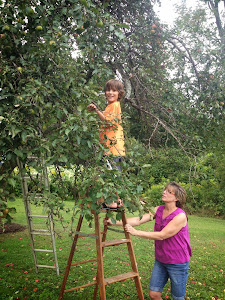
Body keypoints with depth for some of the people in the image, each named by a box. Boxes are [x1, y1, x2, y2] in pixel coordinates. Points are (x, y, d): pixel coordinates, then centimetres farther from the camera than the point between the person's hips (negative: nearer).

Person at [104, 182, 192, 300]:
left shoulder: (180, 216, -22)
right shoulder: (158, 210, -2)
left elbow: (161, 235, -25)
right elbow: (139, 220, -10)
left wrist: (135, 232, -24)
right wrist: (114, 222, -19)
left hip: (177, 263, -6)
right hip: (160, 260, 6)